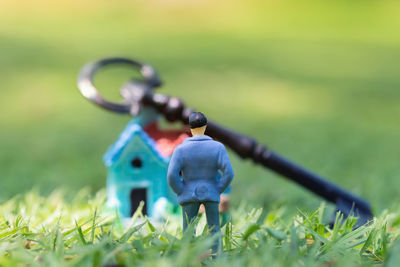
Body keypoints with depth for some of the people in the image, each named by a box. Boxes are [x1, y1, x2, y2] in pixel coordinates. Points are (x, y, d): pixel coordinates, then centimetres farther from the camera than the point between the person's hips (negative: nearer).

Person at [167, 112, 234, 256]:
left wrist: (181, 193, -2)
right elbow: (228, 173, -14)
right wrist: (218, 191, 0)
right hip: (210, 194, 1)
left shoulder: (181, 149, -11)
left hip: (189, 195, -1)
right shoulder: (217, 147, -9)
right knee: (215, 231, 8)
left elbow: (172, 176, -16)